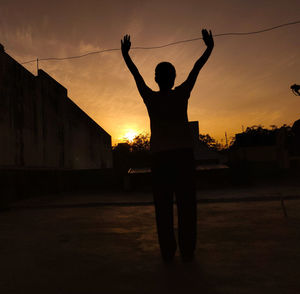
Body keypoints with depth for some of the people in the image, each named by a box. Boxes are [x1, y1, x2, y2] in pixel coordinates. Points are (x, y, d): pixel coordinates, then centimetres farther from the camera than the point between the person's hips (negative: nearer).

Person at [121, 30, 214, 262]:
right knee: (186, 204, 2)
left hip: (160, 157, 1)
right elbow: (196, 69, 14)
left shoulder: (150, 98, 3)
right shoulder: (181, 94, 2)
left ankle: (167, 252, 6)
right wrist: (209, 48, 27)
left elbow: (136, 74, 16)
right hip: (184, 154, 0)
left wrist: (125, 54, 30)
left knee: (163, 206, 4)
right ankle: (187, 251, 5)